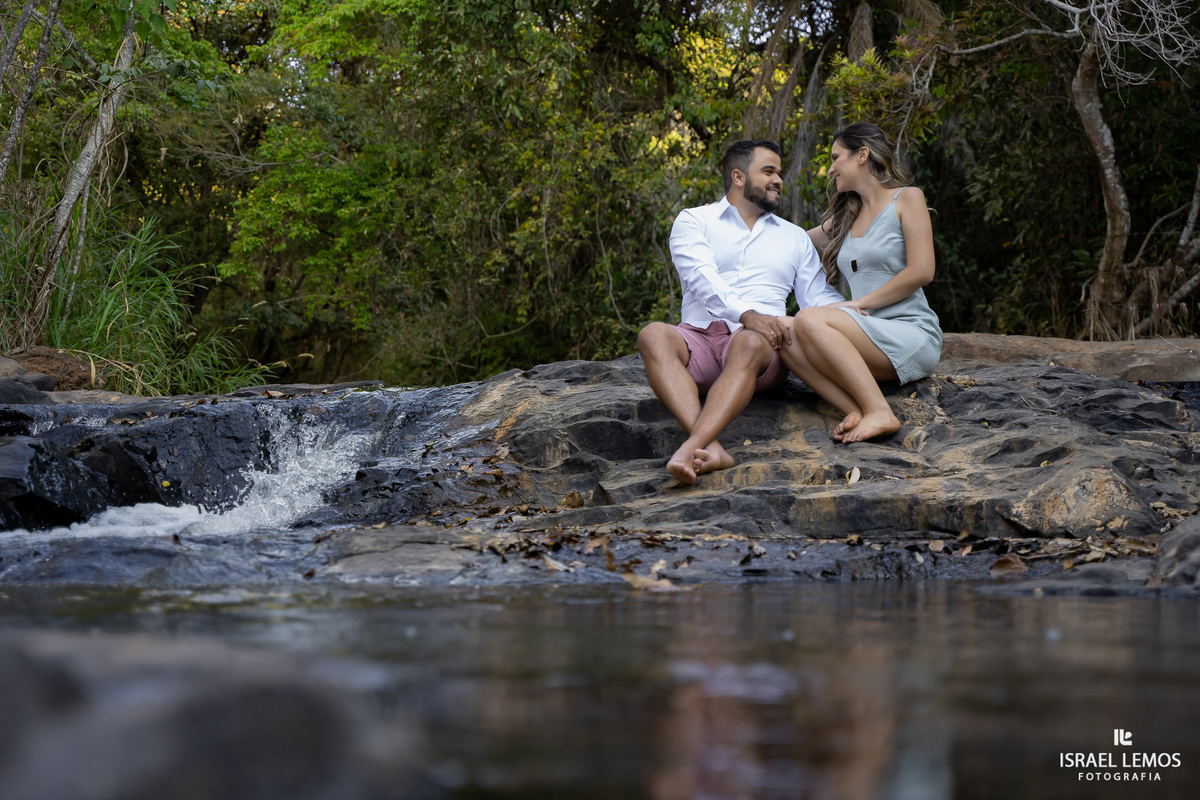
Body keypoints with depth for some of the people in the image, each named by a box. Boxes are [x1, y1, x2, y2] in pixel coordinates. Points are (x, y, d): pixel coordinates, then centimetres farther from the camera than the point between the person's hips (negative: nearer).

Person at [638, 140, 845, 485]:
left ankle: (689, 449, -55)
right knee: (653, 335, -35)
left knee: (748, 344, -37)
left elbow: (819, 297, 19)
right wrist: (747, 314, -22)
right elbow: (700, 277, -5)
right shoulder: (694, 221, 15)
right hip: (699, 336, -1)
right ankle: (710, 449, -51)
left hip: (761, 343, 1)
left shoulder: (794, 237, 28)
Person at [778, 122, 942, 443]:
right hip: (869, 341, 6)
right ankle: (858, 411, -36)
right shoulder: (845, 218, 24)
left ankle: (879, 412, -36)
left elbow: (921, 271, -8)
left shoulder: (906, 198, 4)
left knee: (810, 320, -29)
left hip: (914, 335, -6)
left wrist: (858, 302, -9)